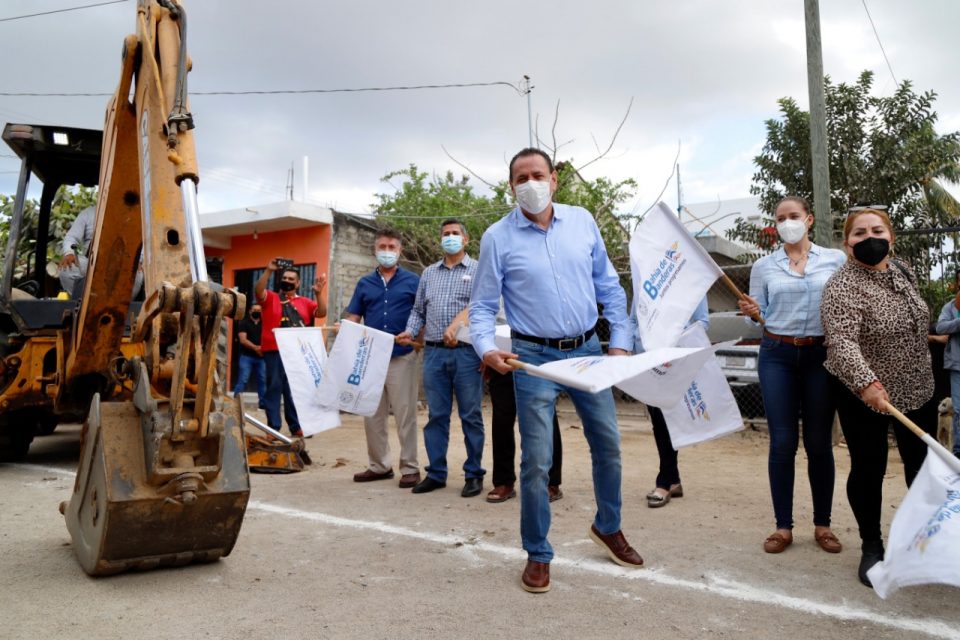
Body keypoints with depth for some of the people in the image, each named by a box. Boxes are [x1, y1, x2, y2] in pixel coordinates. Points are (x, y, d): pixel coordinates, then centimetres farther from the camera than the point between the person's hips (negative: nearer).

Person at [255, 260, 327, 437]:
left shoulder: (305, 302, 13)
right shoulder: (270, 298, 7)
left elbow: (321, 313, 2)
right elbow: (258, 291, -12)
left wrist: (318, 293, -11)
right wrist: (268, 271, -22)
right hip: (274, 351, -2)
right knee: (274, 387, -2)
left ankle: (296, 426, 14)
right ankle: (273, 427, 2)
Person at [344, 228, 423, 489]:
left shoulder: (413, 281, 4)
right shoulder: (365, 283, 13)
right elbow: (353, 318, 11)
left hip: (402, 356, -4)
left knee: (405, 415, -1)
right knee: (372, 415, 9)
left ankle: (410, 468, 8)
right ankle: (379, 465, 21)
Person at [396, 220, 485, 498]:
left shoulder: (478, 270, 3)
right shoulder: (429, 273, 18)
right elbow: (418, 310, 20)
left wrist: (457, 325, -22)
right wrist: (410, 332, 2)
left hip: (466, 352, -4)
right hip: (433, 352, 4)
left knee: (470, 415, 2)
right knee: (436, 415, 8)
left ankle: (473, 474, 12)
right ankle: (436, 473, 16)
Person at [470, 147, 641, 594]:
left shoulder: (582, 221, 3)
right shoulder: (498, 237, -6)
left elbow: (609, 286, 9)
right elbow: (482, 307, -3)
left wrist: (621, 341, 3)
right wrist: (486, 349, -21)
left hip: (588, 350, 4)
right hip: (535, 357, -3)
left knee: (608, 443, 14)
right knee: (536, 461, 0)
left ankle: (608, 527, 39)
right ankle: (537, 555, 20)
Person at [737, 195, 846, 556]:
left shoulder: (836, 260, 5)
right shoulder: (763, 266, 7)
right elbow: (760, 315, 8)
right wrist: (752, 312, -16)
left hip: (821, 354, 0)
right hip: (777, 355, 0)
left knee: (820, 442, 5)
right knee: (782, 442, 0)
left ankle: (822, 525, 19)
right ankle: (783, 526, 11)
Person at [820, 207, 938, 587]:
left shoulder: (903, 271, 3)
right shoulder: (843, 286, -21)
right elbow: (842, 341, -36)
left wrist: (922, 370, 21)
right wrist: (865, 383, -50)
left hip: (917, 389, 7)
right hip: (865, 393, -6)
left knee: (923, 463, 15)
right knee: (868, 469, 3)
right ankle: (871, 547, 20)